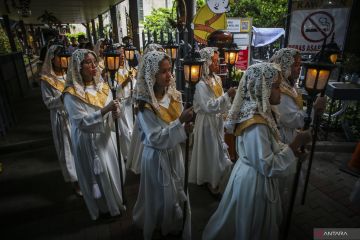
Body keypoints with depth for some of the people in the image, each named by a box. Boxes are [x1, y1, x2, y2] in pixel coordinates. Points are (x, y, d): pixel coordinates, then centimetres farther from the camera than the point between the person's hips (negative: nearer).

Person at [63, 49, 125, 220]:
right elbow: (81, 122, -22)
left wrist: (115, 113, -18)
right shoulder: (72, 94, -16)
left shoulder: (102, 86, 0)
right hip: (89, 141, -5)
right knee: (97, 175, 11)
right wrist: (104, 110, -31)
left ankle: (116, 201, 42)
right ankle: (105, 207, 36)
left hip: (106, 136, 5)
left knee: (113, 170, 17)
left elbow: (110, 112, 5)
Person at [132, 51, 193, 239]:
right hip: (157, 157, -6)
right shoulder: (145, 105, -21)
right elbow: (156, 139, -26)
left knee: (178, 195, 21)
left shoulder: (173, 95, -4)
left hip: (175, 153, 6)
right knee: (161, 197, 13)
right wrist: (180, 121, -32)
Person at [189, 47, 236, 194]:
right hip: (207, 121, -7)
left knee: (217, 149, 18)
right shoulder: (201, 85, -21)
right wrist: (227, 95, -28)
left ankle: (216, 177, 38)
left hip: (218, 120, 7)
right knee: (209, 150, 7)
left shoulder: (217, 79, 2)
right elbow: (209, 106, -27)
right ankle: (209, 179, 28)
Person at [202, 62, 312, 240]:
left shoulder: (257, 111, -2)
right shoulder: (256, 124, -31)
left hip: (251, 174, 9)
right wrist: (294, 145, -23)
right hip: (254, 181, -9)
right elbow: (267, 166, -28)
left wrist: (291, 148, 0)